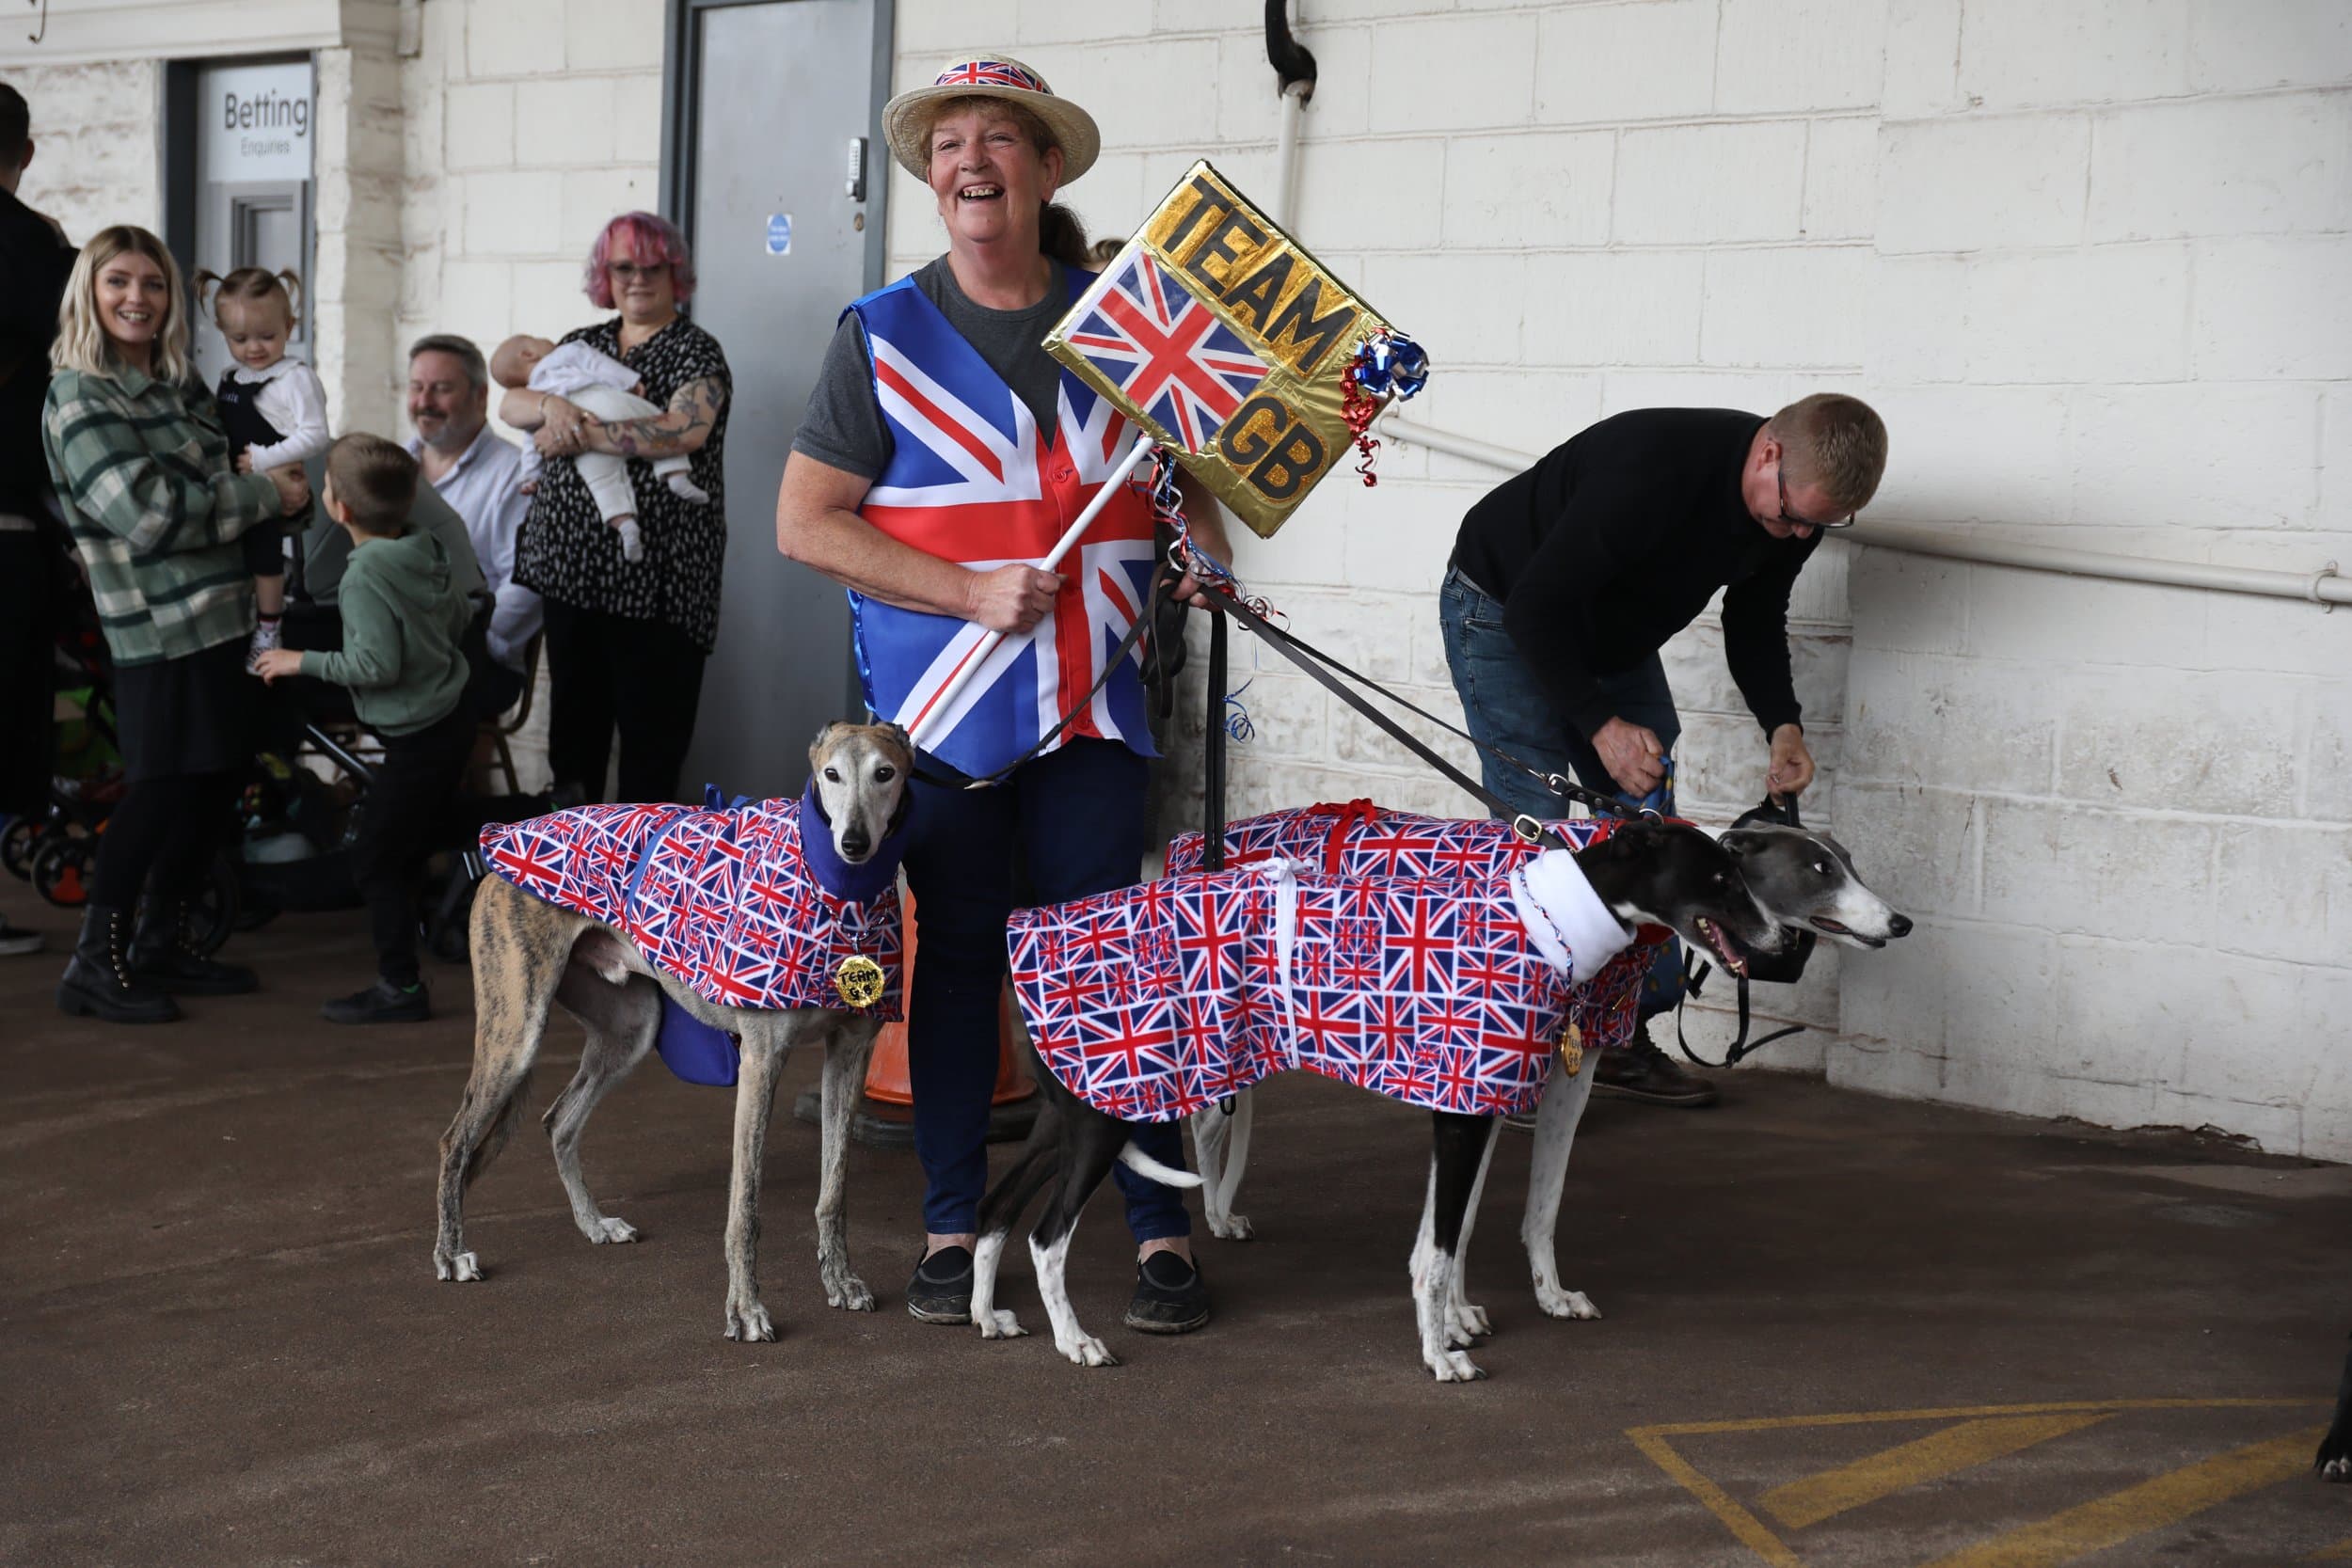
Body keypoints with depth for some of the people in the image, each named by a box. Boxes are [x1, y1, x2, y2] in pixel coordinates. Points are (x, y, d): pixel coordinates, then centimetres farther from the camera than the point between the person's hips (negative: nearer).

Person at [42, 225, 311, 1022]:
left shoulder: (177, 389, 13)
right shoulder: (79, 398, -11)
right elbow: (147, 514, -19)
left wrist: (269, 484, 0)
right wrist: (264, 496, -13)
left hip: (217, 619, 8)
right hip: (156, 627, -8)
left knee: (220, 777, 11)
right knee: (163, 789, -8)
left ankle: (163, 941, 25)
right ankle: (96, 963, 1)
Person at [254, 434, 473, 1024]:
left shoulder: (365, 576, -22)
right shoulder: (429, 550, 2)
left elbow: (376, 665, -26)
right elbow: (461, 618, 13)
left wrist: (303, 661, -15)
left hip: (417, 739, -9)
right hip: (453, 717, 9)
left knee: (374, 861, 0)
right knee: (408, 853, 19)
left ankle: (401, 987, 2)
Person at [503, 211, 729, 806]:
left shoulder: (695, 350, -2)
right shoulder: (581, 345, 15)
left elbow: (685, 431, -20)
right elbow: (509, 403, 9)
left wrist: (581, 435, -17)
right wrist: (550, 406, -14)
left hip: (654, 574, -5)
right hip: (572, 561, 5)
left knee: (651, 725, -1)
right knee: (575, 712, 12)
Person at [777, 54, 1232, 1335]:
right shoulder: (882, 336, 1)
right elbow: (804, 522, -3)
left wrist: (1205, 548, 1)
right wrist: (970, 593, -12)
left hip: (1092, 700, 1)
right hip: (940, 700, -1)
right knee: (958, 951, 5)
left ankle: (1159, 1229, 7)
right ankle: (949, 1227, 16)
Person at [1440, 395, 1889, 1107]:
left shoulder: (1796, 504, -14)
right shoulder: (1650, 469, -39)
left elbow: (1754, 620, 3)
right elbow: (1536, 607, -33)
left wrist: (1782, 723, -13)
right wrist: (1602, 725, -34)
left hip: (1613, 634, 8)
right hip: (1506, 614, -7)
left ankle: (1626, 1040, 9)